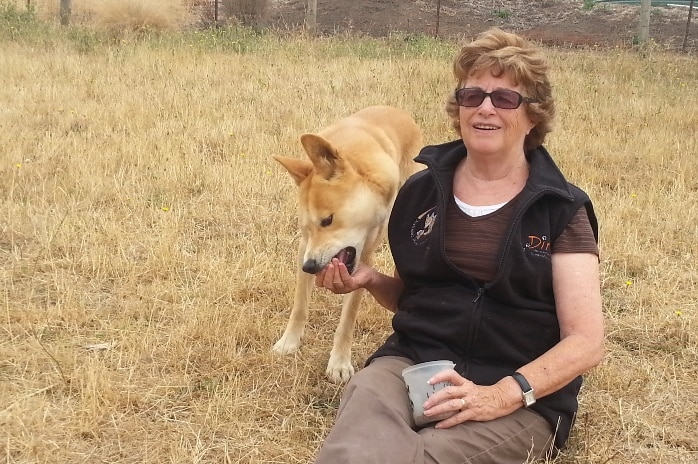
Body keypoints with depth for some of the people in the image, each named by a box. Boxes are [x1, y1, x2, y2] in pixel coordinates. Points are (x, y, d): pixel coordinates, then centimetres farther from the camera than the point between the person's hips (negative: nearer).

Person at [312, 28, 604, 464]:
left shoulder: (561, 211, 0)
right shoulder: (421, 192, 10)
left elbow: (586, 341, -5)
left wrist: (502, 395, -20)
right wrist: (369, 280, 1)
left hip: (524, 396, -1)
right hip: (411, 360, 2)